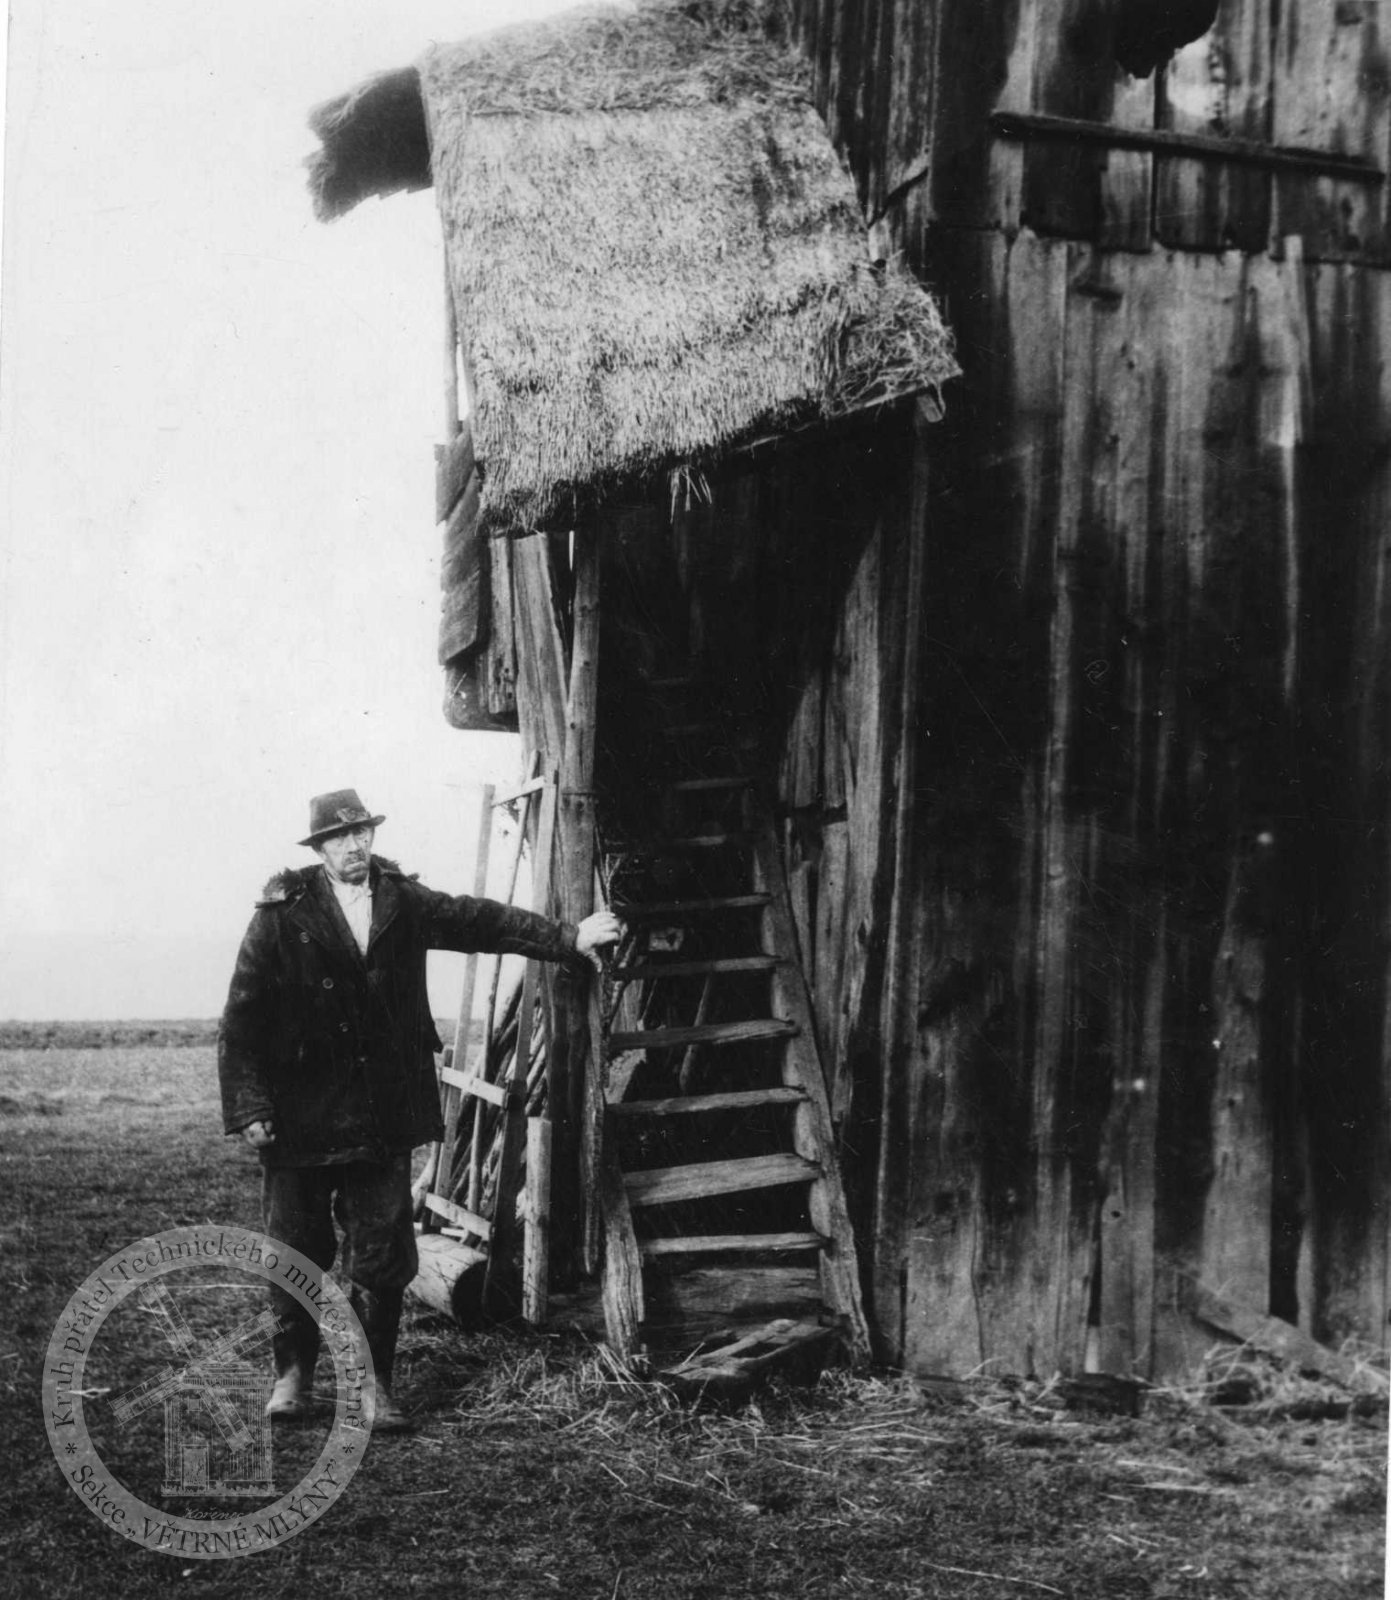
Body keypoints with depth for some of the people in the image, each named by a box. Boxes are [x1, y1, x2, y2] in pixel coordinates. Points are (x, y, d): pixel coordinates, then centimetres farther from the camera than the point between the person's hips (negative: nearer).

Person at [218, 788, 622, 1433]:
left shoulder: (403, 903, 5)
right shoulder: (282, 916, -6)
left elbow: (480, 920, 10)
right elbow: (241, 1021, -6)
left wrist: (568, 938, 4)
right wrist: (248, 1109, -10)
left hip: (384, 1118, 3)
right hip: (300, 1120, -3)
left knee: (383, 1258, 5)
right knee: (297, 1251, 8)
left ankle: (371, 1383, 18)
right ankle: (293, 1372, 27)